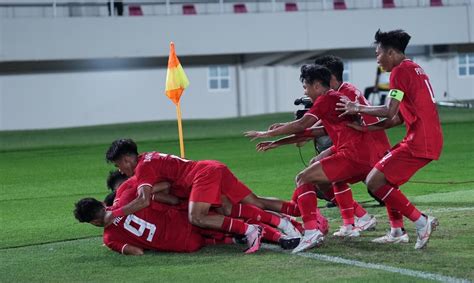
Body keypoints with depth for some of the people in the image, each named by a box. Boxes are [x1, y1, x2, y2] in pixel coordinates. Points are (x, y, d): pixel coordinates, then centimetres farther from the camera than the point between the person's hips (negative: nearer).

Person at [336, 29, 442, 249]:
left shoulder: (400, 71, -10)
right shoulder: (414, 69, 20)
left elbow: (389, 111, -18)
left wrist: (358, 108, -4)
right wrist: (366, 128, 15)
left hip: (419, 143, -10)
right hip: (432, 139, 10)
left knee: (374, 182, -9)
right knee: (387, 177, 23)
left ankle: (421, 222, -10)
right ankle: (396, 232, 21)